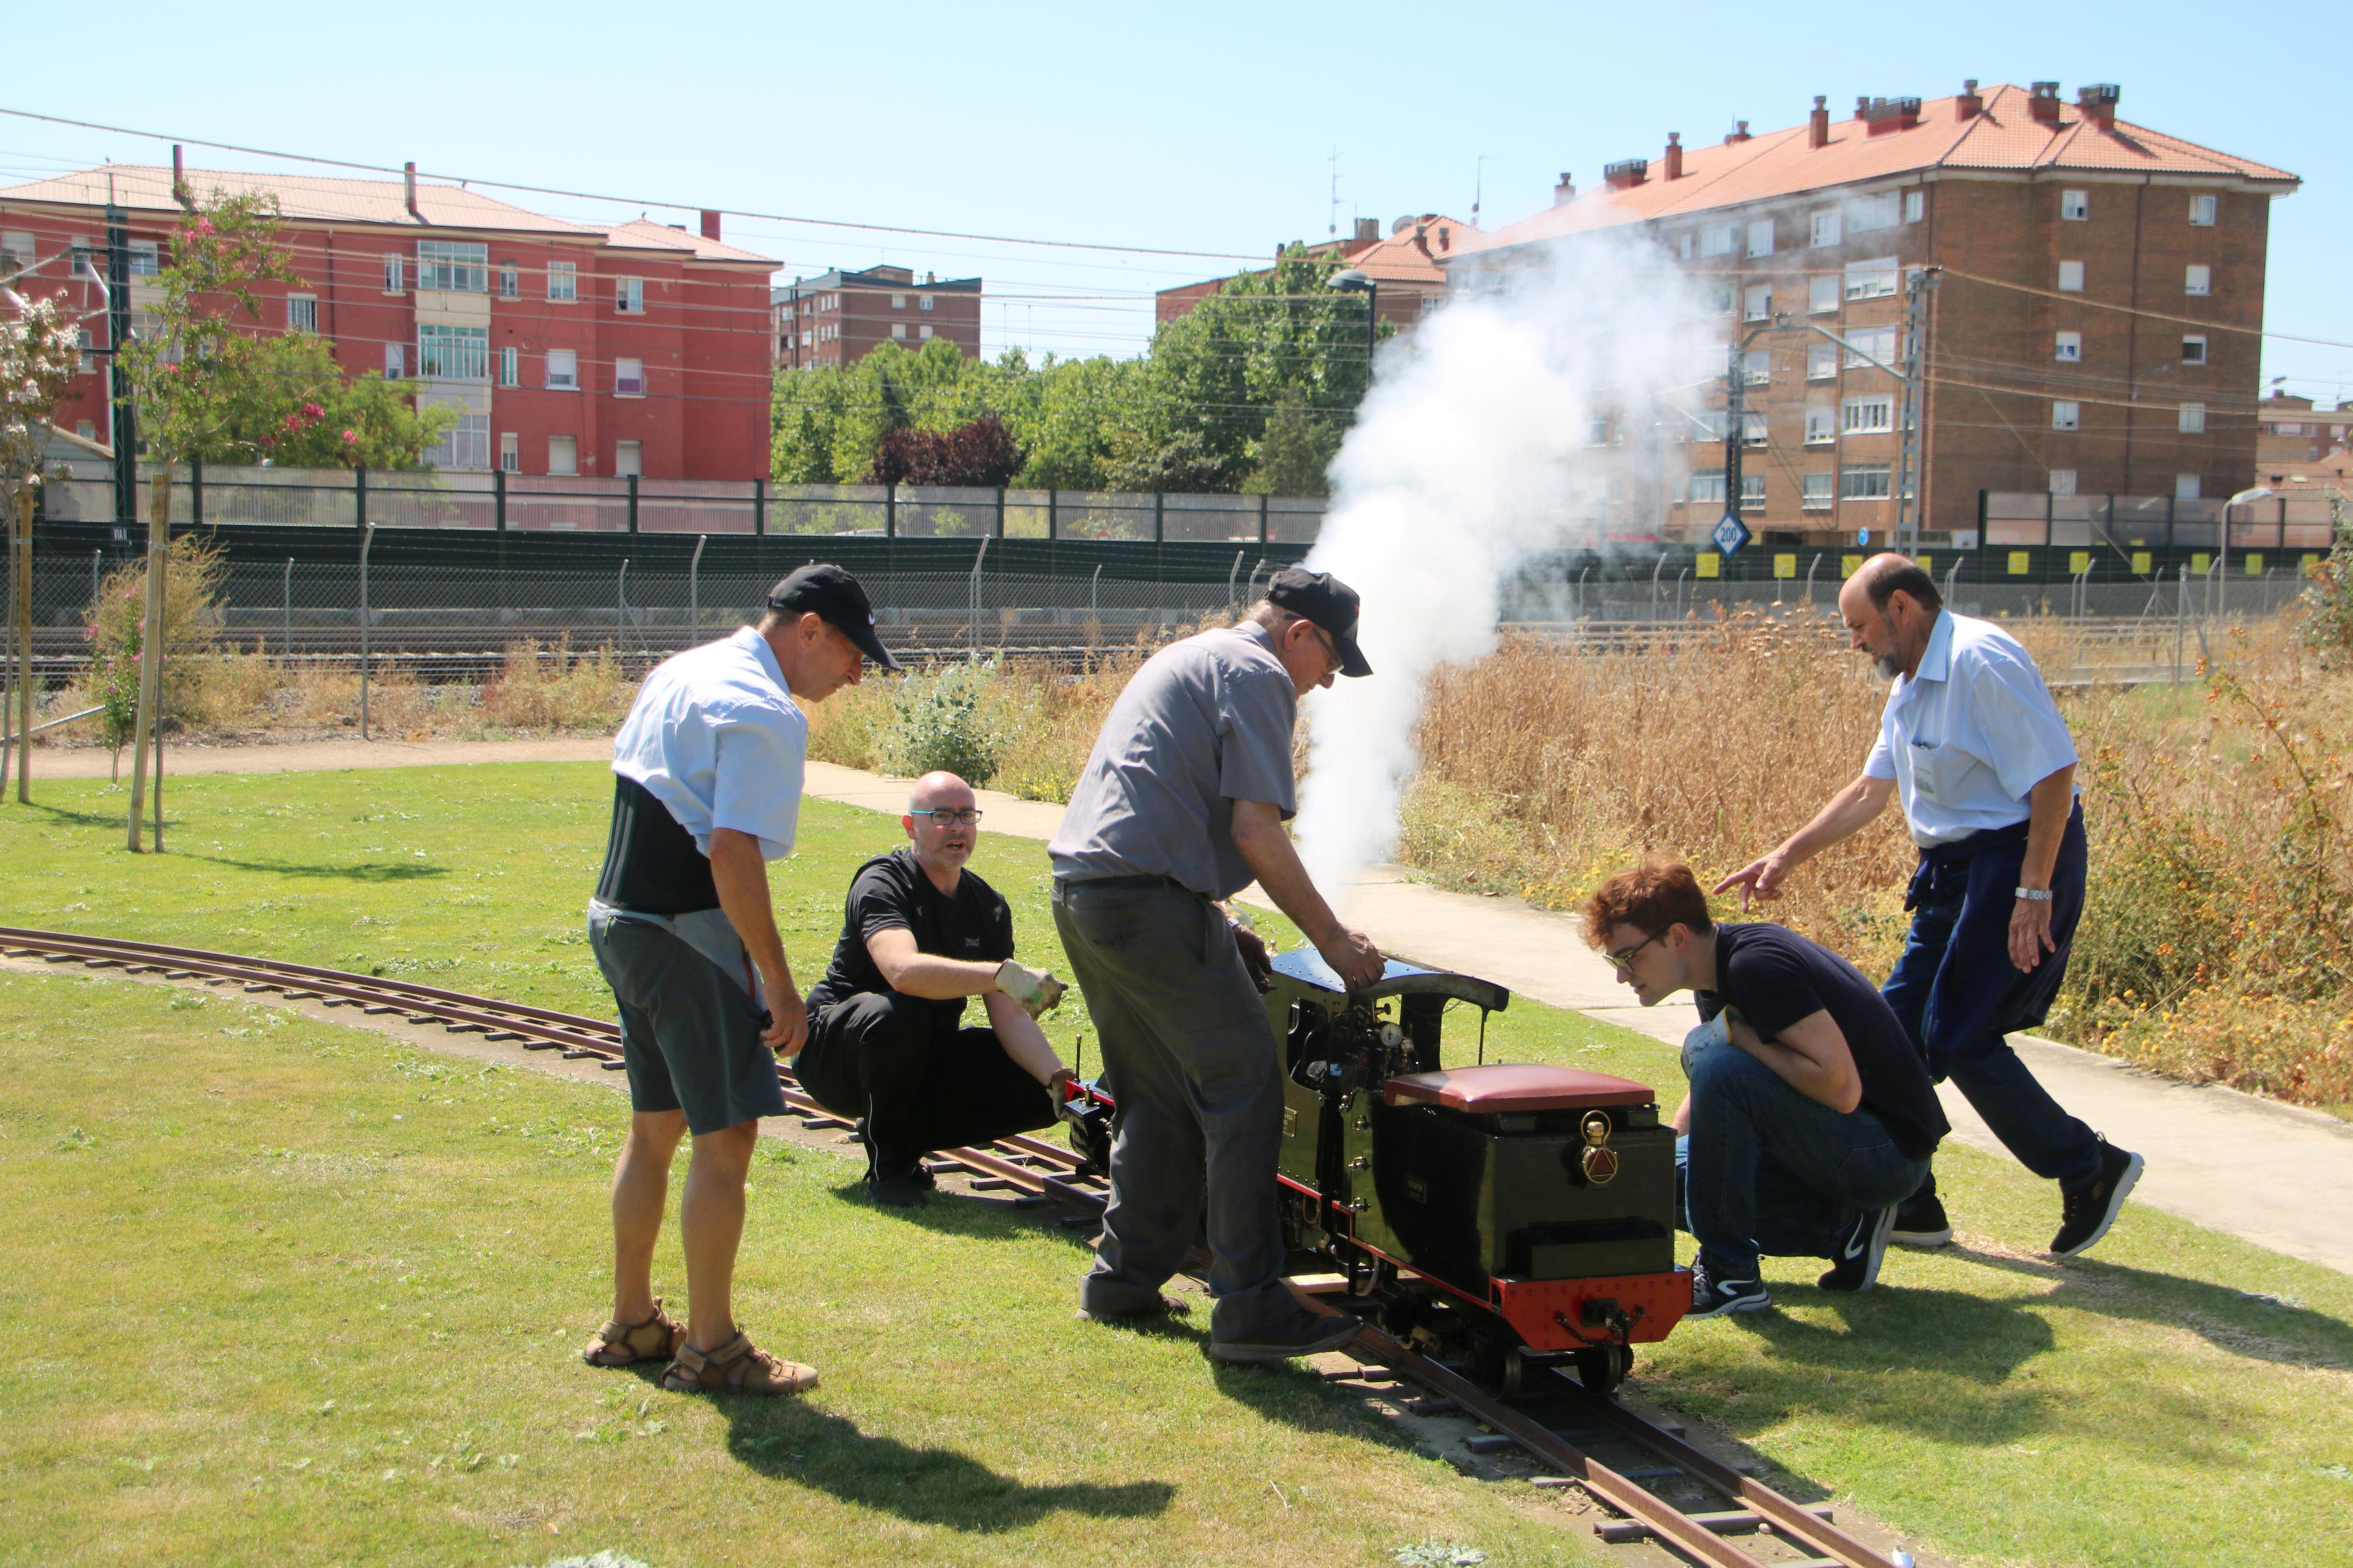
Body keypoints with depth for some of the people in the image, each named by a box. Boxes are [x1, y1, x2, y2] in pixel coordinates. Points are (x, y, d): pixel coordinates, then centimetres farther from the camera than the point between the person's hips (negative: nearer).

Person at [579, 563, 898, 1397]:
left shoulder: (677, 673, 14)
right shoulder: (764, 713, -16)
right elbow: (732, 852, -23)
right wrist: (778, 982, -19)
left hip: (618, 917, 10)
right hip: (686, 936, -10)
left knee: (655, 1127, 20)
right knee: (725, 1139, -2)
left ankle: (631, 1322, 31)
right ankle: (709, 1346, 5)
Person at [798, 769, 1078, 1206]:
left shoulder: (988, 907, 1)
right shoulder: (883, 883, -19)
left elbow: (1010, 1016, -5)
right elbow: (903, 970, -40)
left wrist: (1060, 1080, -23)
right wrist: (1001, 974, -52)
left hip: (925, 1060, 6)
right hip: (835, 1051, -6)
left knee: (1038, 1092, -13)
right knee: (897, 1013, -38)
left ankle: (907, 1135, 7)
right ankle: (888, 1162, -15)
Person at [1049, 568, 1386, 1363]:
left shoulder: (1188, 657, 26)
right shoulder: (1257, 674, -4)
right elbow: (1255, 829, -12)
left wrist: (1219, 926, 27)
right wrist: (1333, 939, -5)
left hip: (1082, 893, 10)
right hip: (1149, 902, -10)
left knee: (1156, 1098, 18)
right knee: (1244, 1089, -6)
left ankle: (1124, 1281, 23)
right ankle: (1250, 1308, -5)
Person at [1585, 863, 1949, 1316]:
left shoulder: (1757, 965, -22)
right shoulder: (1718, 976, 7)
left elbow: (1841, 1089, -30)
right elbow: (1703, 1105, 21)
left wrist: (1735, 1033, -22)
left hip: (1889, 1153, -10)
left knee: (1721, 1068, -29)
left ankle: (1729, 1275, -16)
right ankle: (1840, 1229, 5)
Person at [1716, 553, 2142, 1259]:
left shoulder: (1981, 661, -18)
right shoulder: (1912, 685, 14)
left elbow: (2055, 772, -22)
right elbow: (1871, 790, 22)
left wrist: (2033, 892, -24)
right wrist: (1787, 856, 18)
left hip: (2017, 860, -10)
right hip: (1954, 869, 10)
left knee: (1960, 1040, -9)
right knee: (1899, 1027, 9)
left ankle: (2092, 1171, 7)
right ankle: (1909, 1206, 19)